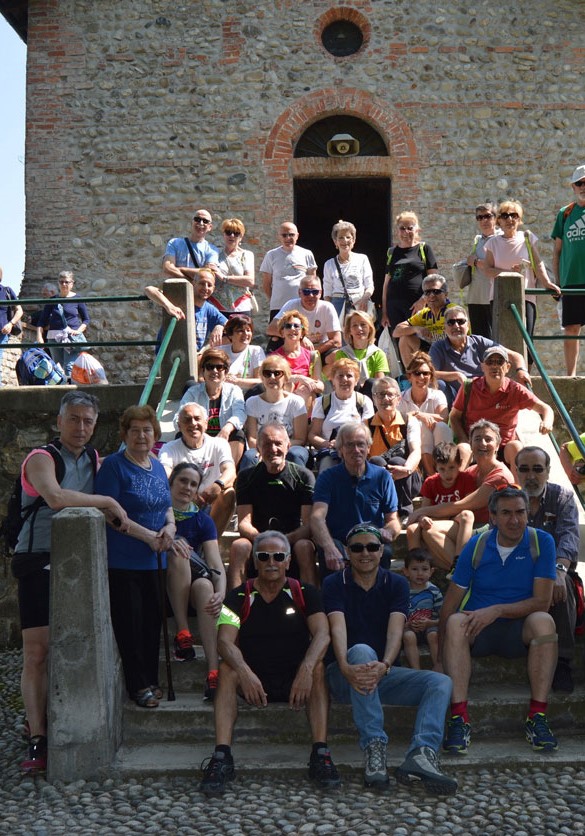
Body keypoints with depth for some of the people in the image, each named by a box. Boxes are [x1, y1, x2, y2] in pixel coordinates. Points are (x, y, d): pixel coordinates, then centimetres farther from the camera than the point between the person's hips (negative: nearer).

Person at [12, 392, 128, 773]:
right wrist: (108, 502, -18)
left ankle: (49, 723, 17)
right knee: (37, 652, -6)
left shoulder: (93, 459, 13)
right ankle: (37, 739, -3)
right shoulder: (42, 459, -8)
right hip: (39, 562, -6)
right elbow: (55, 497, -28)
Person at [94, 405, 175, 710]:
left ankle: (151, 681, 23)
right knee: (130, 624, -1)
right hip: (122, 559, -6)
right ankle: (138, 686, 11)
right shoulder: (113, 465, -9)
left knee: (153, 620, 11)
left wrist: (170, 525, -4)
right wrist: (148, 536, -18)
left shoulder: (158, 467, 12)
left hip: (154, 559, 6)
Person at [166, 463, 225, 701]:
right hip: (163, 584, -2)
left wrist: (221, 592, -23)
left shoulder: (203, 521, 9)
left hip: (195, 583, 2)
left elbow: (216, 564, -3)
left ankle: (213, 672, -44)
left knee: (205, 585, -34)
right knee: (178, 554, -31)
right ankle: (182, 633, -31)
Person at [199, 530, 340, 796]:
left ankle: (321, 754, -32)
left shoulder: (304, 594, 2)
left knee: (318, 668, -29)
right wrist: (244, 672, -35)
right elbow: (225, 641, -14)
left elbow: (322, 634, -13)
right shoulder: (239, 597, 1)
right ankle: (221, 756, -34)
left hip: (294, 681, 0)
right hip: (253, 681, 0)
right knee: (227, 669, -28)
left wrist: (306, 669, -34)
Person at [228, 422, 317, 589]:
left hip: (293, 540, -1)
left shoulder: (303, 476, 1)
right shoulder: (246, 476, 5)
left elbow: (310, 524, -8)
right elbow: (243, 523, -3)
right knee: (238, 547, -29)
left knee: (305, 547, -32)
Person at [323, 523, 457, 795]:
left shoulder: (396, 584, 5)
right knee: (362, 651, -36)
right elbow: (337, 629, -19)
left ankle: (422, 754, -43)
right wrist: (346, 667, -40)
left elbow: (395, 630, -12)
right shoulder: (334, 584, -1)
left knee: (440, 682, -19)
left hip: (383, 673, 3)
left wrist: (384, 666, -33)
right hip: (345, 674, -3)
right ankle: (374, 748, -40)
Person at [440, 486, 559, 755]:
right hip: (477, 632, 1)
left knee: (543, 621, -31)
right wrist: (441, 640, -16)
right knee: (455, 622, -30)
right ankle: (459, 719, -37)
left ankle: (537, 717, -30)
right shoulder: (477, 545, -1)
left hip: (519, 632, -1)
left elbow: (542, 601, -11)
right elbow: (451, 601, -2)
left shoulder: (541, 542, -4)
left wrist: (497, 610, -22)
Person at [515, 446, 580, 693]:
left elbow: (569, 536, -16)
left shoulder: (563, 497, 2)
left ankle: (562, 661, -26)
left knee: (561, 585, -35)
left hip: (551, 573, 0)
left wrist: (559, 569, -38)